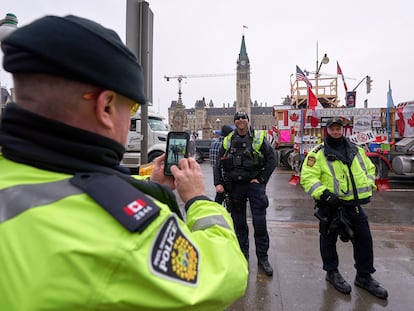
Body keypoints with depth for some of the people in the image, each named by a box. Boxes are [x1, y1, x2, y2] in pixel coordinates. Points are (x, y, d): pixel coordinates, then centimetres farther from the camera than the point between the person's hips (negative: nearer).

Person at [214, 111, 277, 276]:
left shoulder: (259, 138, -1)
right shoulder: (228, 141, 6)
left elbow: (272, 159, -1)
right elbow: (218, 164, 8)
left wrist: (261, 179, -7)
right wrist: (218, 183, -3)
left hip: (254, 184, -2)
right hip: (234, 186, 3)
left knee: (260, 222, -1)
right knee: (239, 222, 11)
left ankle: (262, 257, 13)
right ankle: (243, 253, 28)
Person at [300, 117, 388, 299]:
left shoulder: (356, 150, 10)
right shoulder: (318, 153, -8)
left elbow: (370, 168, 22)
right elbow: (307, 177, -16)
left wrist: (368, 187, 6)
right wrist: (323, 193, -26)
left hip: (355, 205, 5)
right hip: (330, 205, -5)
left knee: (364, 238, 10)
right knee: (329, 239, 9)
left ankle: (364, 277, 29)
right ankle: (332, 272, 30)